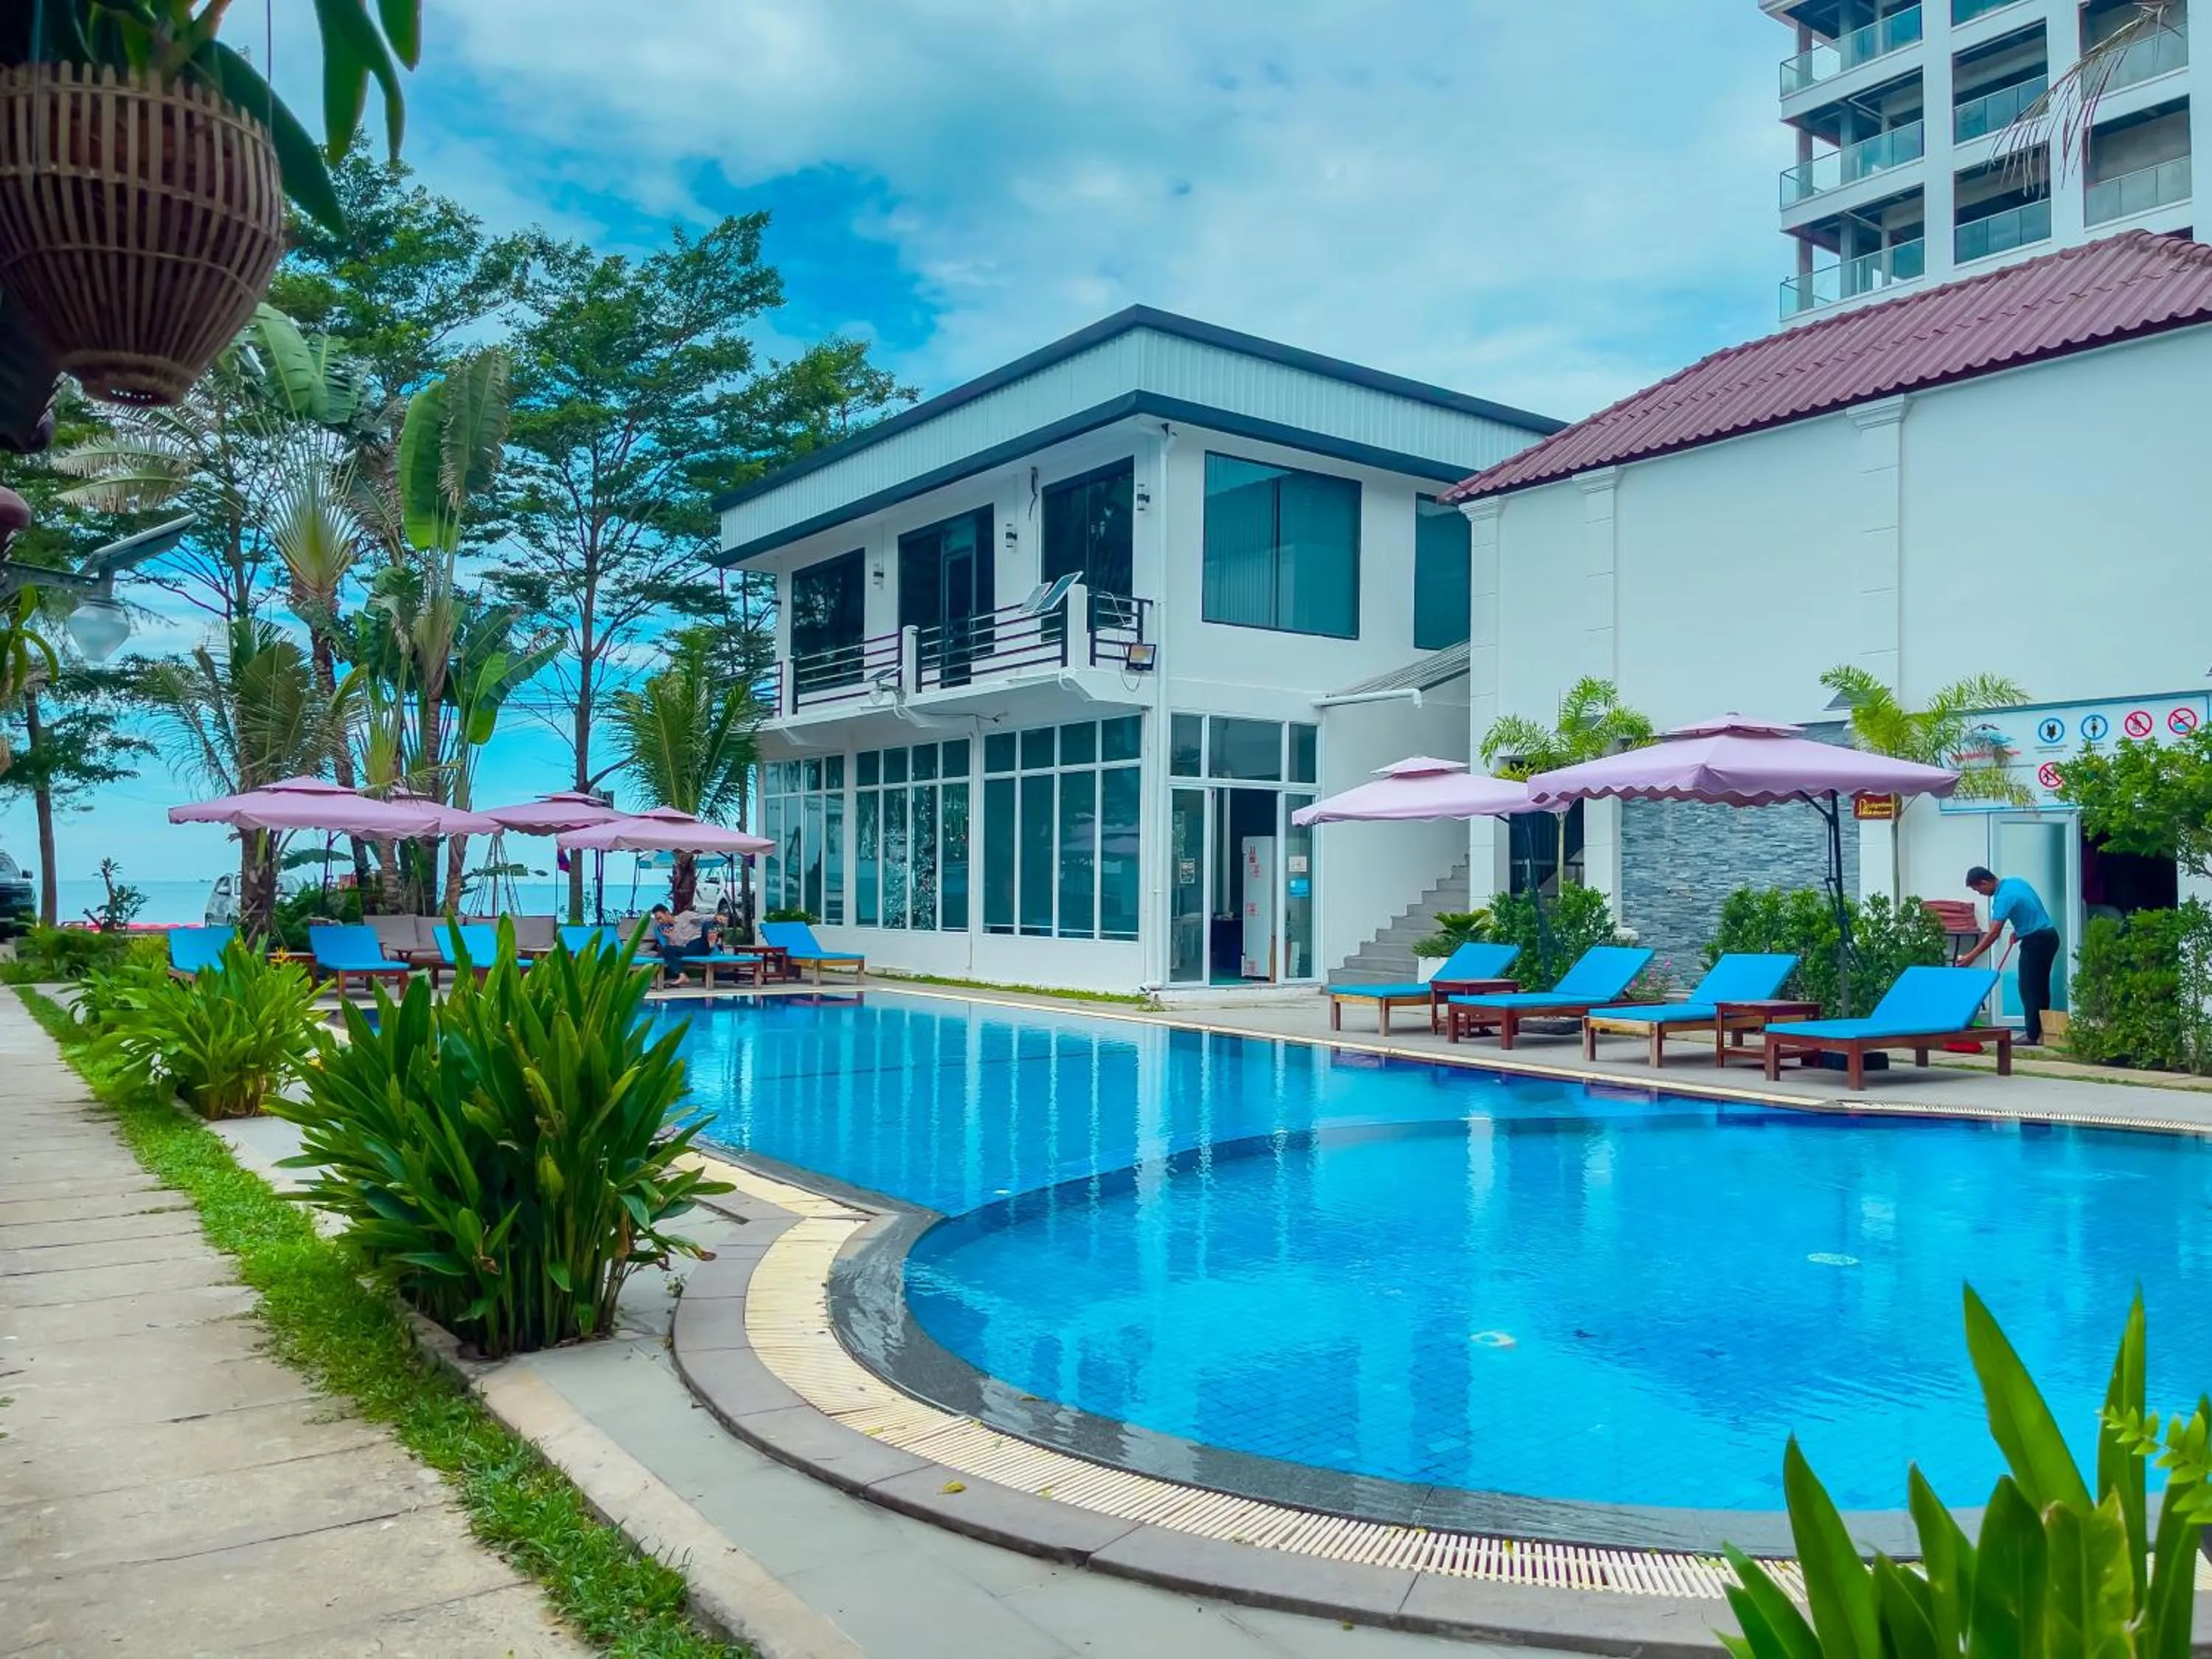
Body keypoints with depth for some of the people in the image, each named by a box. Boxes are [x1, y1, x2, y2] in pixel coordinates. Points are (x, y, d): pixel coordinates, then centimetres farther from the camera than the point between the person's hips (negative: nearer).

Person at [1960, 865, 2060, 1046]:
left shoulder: (2004, 897, -21)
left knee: (2028, 988, -5)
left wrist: (1971, 956, -26)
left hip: (2036, 941, -10)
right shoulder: (2015, 881, 7)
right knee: (2040, 986, 14)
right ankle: (2040, 1031, 19)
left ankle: (2033, 1035, -4)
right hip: (2048, 936, 10)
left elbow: (1993, 933, -25)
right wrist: (2019, 931, 13)